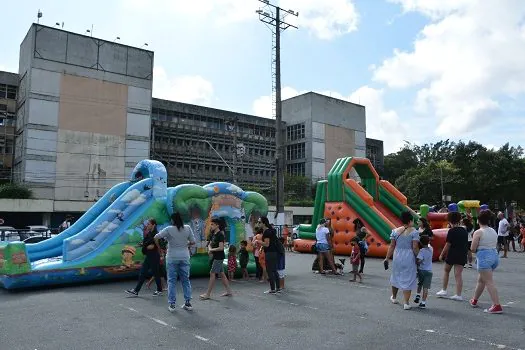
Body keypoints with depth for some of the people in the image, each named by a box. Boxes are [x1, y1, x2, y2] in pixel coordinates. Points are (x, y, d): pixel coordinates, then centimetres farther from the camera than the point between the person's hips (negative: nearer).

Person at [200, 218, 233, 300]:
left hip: (219, 257, -9)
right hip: (216, 257, 9)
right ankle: (229, 291, 20)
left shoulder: (220, 235, -15)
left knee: (212, 274, -7)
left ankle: (208, 294, -2)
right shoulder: (213, 234, 11)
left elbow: (221, 247, -21)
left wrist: (212, 250, -10)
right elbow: (210, 244, 17)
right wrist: (210, 249, -5)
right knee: (221, 274, 12)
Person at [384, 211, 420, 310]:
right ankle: (406, 303, 3)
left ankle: (394, 297, 38)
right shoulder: (414, 232, -8)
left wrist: (387, 258, 7)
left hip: (397, 257, 4)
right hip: (409, 258, -4)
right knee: (408, 280, 4)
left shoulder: (395, 231, 2)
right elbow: (415, 247, -13)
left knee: (396, 276, 20)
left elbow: (392, 246, 2)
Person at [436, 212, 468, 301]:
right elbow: (466, 244, 13)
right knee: (458, 274, 3)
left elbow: (448, 245, -11)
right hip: (462, 255, 4)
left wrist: (442, 254, -3)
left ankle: (444, 290, 19)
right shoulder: (464, 231, 6)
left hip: (452, 254, -4)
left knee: (446, 271, 15)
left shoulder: (452, 231, -12)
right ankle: (458, 295, 1)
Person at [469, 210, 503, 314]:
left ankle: (497, 306, -11)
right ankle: (474, 300, 32)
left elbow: (473, 249, -11)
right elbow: (495, 246, 15)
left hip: (484, 257, -8)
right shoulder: (494, 231, 10)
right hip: (495, 255, 8)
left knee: (489, 282, -6)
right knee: (481, 280, 20)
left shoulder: (478, 232, -11)